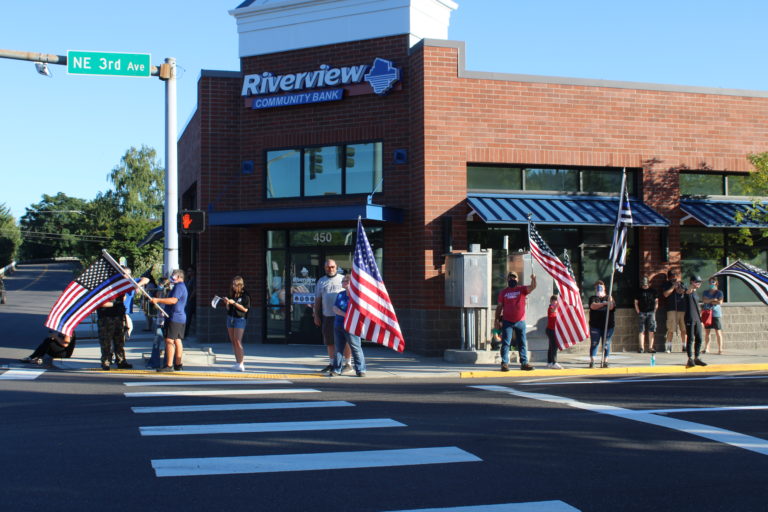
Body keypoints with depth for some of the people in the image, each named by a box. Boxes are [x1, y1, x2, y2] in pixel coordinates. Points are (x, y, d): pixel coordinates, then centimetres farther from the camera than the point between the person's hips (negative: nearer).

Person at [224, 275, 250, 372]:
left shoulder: (245, 295, -7)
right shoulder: (232, 294, 11)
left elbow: (245, 309, -14)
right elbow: (228, 308, 16)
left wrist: (234, 303, -17)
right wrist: (227, 302, -4)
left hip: (240, 319, -7)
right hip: (230, 318, 7)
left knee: (238, 341, -13)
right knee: (233, 341, 7)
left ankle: (241, 364, -13)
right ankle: (237, 362, 12)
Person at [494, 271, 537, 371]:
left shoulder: (522, 289, 5)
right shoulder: (503, 292, 7)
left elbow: (532, 287, -13)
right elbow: (499, 307, 9)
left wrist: (533, 279, -34)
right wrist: (497, 320, 3)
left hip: (520, 321, 1)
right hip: (507, 322, -1)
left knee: (522, 343, 5)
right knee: (506, 343, -3)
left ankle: (524, 363, 10)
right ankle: (504, 363, -2)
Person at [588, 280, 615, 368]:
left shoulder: (609, 298, 12)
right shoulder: (593, 298, 9)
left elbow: (611, 307, -7)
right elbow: (593, 306, -12)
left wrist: (610, 302, -29)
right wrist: (604, 303, -24)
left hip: (608, 325, 1)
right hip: (595, 325, -1)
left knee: (606, 344, 2)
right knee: (594, 343, -2)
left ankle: (605, 361, 7)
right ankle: (592, 362, 0)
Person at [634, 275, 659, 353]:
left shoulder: (653, 291, 11)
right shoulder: (639, 291, 9)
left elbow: (656, 301, 14)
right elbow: (636, 302, 11)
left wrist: (654, 311, 4)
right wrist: (638, 312, 1)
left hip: (651, 312, 1)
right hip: (642, 313, -1)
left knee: (651, 331, -4)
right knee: (642, 331, -3)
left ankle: (650, 347, -1)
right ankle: (641, 347, -3)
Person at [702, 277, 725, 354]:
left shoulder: (719, 292, 4)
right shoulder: (705, 292, 13)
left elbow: (720, 302, -9)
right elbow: (703, 300, -3)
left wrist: (709, 301, -5)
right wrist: (713, 300, -12)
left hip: (716, 314, -3)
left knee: (718, 332, -5)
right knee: (707, 332, 5)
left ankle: (720, 349, -5)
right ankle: (706, 348, 10)